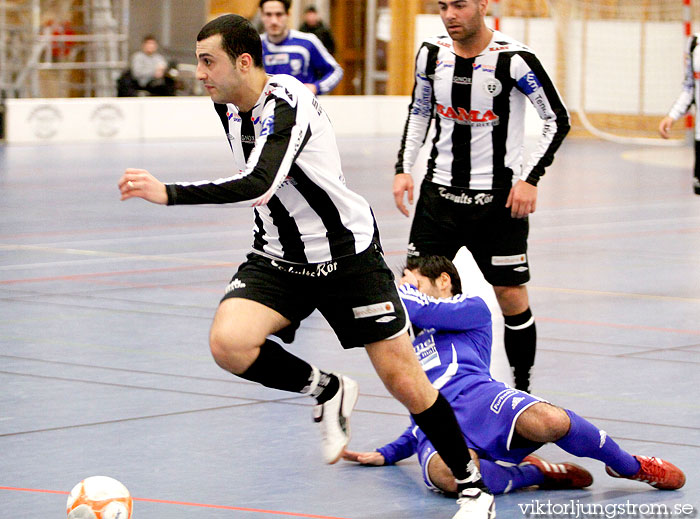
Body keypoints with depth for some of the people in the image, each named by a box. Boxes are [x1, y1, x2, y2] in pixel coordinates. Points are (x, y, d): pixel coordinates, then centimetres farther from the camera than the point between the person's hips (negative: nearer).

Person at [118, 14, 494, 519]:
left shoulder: (285, 105, -25)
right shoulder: (229, 104, 1)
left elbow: (259, 185, -42)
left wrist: (170, 193, -47)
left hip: (348, 257, -6)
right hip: (277, 260, 6)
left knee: (405, 382, -4)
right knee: (228, 342, -23)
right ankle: (327, 391, 3)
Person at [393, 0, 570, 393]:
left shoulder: (514, 59, -15)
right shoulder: (432, 53, 0)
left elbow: (558, 119, -7)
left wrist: (531, 177, -14)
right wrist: (404, 168, 7)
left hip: (498, 198, -4)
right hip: (440, 190, 4)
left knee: (511, 296, -1)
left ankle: (523, 388, 16)